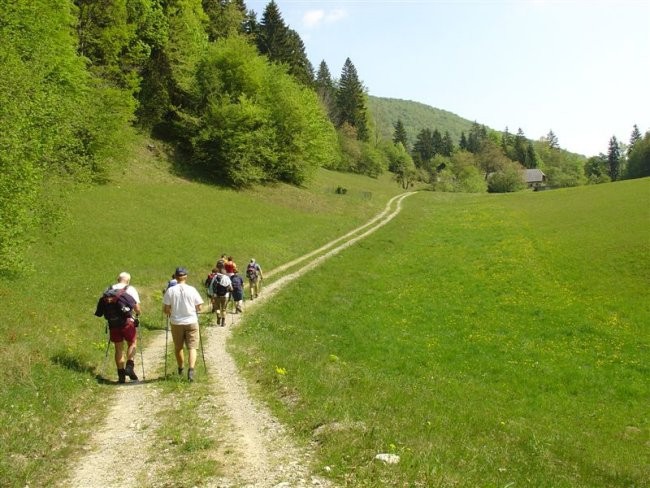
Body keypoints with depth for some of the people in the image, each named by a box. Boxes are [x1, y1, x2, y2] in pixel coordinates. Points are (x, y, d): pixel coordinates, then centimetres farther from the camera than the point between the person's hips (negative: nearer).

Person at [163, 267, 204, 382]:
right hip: (191, 322, -1)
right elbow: (199, 308, -2)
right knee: (192, 347, 2)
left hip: (176, 322, 1)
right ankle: (191, 368, -18)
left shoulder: (170, 290, -6)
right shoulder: (192, 290, -6)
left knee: (178, 347, 19)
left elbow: (166, 310, -5)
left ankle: (180, 369, 34)